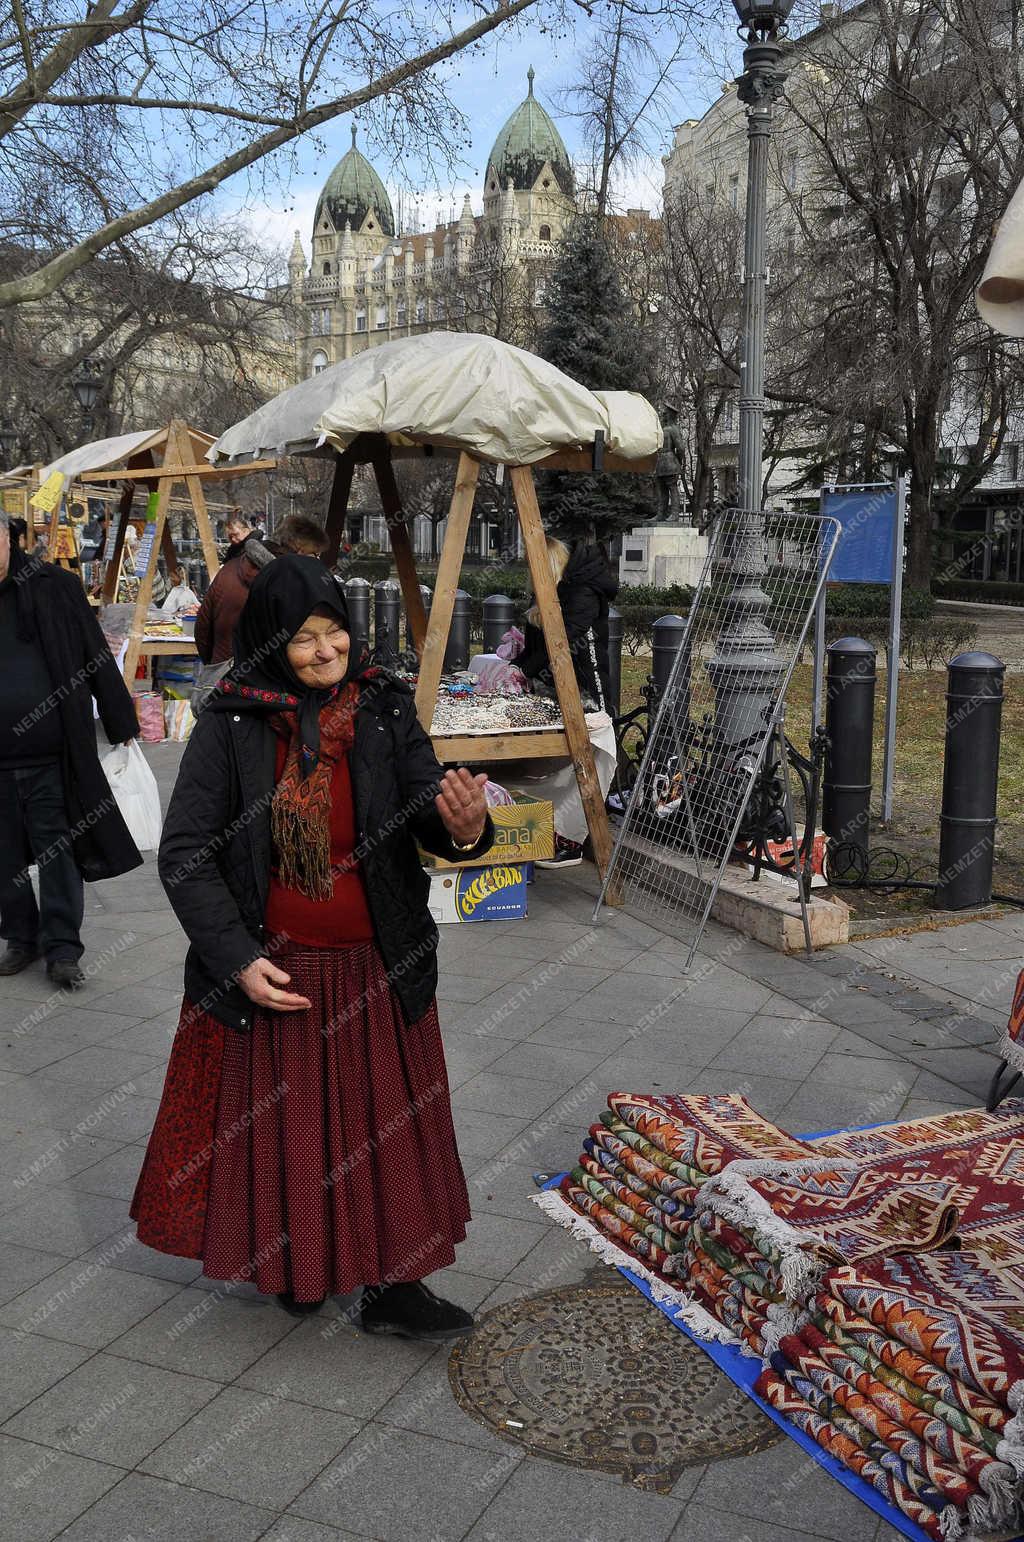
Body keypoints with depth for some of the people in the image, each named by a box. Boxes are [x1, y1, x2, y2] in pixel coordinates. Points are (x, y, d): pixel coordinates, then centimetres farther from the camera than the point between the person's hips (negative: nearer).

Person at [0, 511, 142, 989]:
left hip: (52, 759, -2)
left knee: (57, 852, 3)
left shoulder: (55, 587, -3)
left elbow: (97, 660, 1)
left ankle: (61, 949, 13)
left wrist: (122, 726, 2)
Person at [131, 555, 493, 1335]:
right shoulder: (231, 724, -11)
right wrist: (238, 961, -16)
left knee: (385, 1126, 13)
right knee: (278, 1130, 15)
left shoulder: (386, 710, -6)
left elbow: (429, 816, -10)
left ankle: (392, 1284, 30)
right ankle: (289, 1263, 40)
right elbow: (184, 853, -9)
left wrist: (464, 826, -35)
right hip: (270, 969, -1)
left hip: (377, 971, 2)